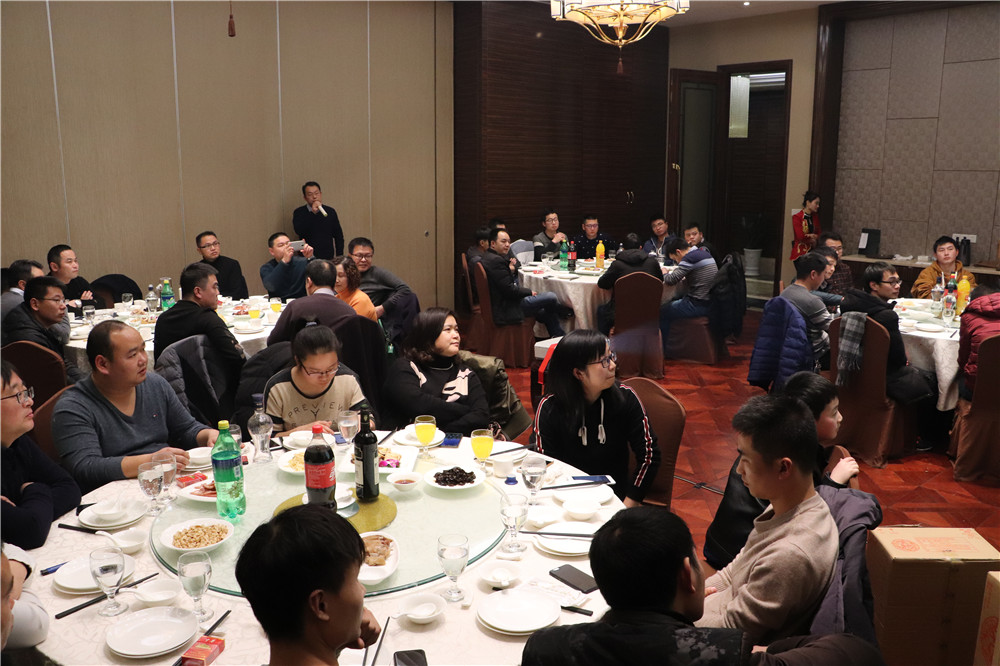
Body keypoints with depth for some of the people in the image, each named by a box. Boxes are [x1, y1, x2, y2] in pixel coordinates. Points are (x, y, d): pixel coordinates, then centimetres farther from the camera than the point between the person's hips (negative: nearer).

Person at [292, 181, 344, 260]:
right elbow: (298, 231, -15)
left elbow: (338, 236, 11)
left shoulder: (330, 211, 8)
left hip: (328, 258, 2)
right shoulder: (299, 212, 3)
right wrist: (313, 213, -17)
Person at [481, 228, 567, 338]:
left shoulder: (489, 258, 12)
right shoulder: (496, 260, -21)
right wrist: (530, 292, -8)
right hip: (506, 309, -11)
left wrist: (511, 269, 2)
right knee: (551, 297, -8)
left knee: (547, 312, 17)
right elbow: (509, 290, -22)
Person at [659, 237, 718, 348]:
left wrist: (664, 274, 1)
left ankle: (661, 350, 11)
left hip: (699, 305, -10)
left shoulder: (690, 258, -17)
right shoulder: (704, 253, 13)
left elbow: (671, 280, -21)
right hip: (711, 302, 10)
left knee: (662, 311, 2)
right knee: (673, 302, 27)